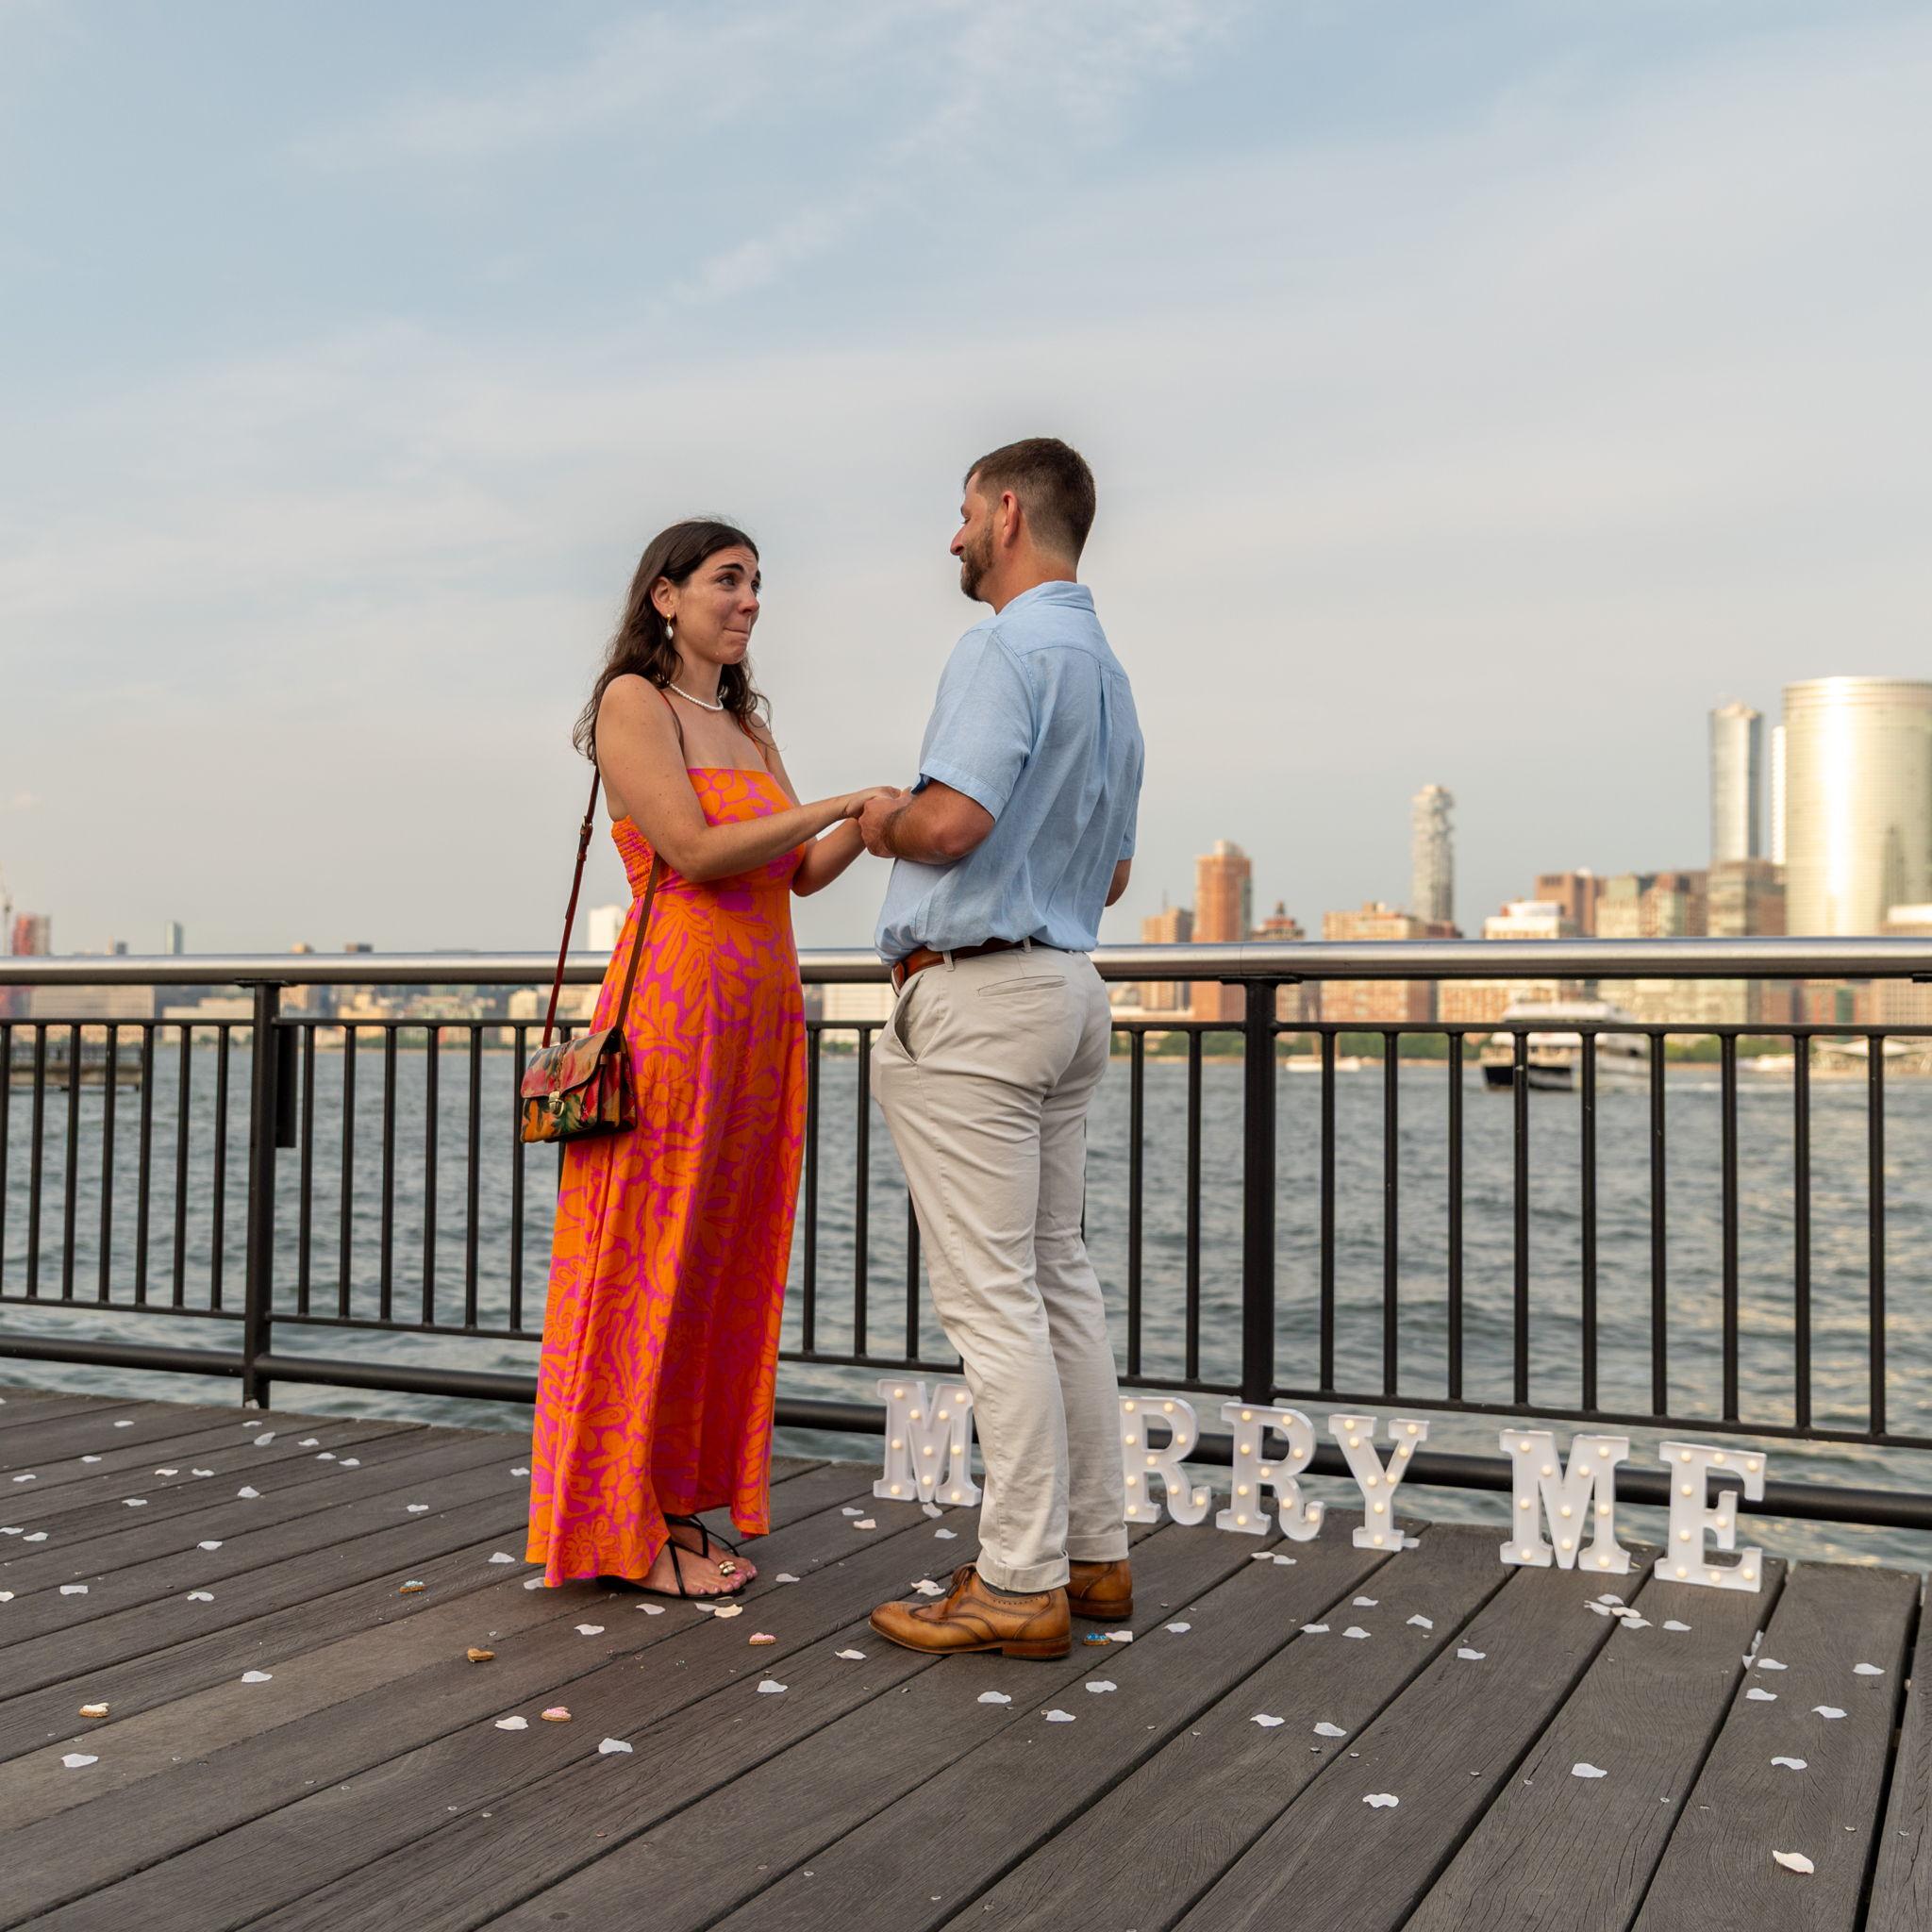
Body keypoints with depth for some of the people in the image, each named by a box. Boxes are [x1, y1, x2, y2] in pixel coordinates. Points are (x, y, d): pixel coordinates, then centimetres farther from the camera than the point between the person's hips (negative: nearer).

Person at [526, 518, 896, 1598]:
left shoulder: (752, 728, 19)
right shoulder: (633, 702, -3)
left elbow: (799, 873, 13)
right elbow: (695, 850, -15)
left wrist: (865, 823, -5)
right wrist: (844, 800, -13)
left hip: (764, 1015, 8)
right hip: (676, 998, -8)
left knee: (728, 1265, 8)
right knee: (651, 1262, -3)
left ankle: (682, 1507, 17)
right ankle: (625, 1527, 6)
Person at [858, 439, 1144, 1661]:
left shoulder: (1006, 648, -13)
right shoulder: (1110, 674, 18)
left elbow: (952, 819, -24)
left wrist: (879, 820, -4)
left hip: (975, 997, -10)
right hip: (1070, 987, 10)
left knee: (992, 1295, -5)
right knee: (1061, 1277, 13)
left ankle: (1021, 1585, 1)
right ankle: (1095, 1551, 20)